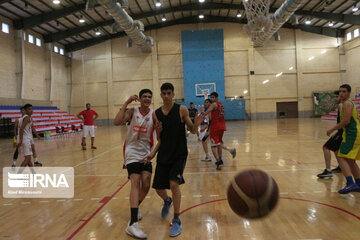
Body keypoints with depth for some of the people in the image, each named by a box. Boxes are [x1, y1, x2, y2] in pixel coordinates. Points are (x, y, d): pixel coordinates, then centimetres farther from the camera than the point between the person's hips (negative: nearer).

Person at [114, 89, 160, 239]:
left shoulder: (154, 115, 1)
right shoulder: (132, 112, -3)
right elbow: (117, 122, -21)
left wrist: (153, 152, -14)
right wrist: (126, 103, -19)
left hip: (146, 154, 3)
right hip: (132, 152, -3)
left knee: (146, 185, 1)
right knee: (136, 183, -15)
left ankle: (136, 206, 33)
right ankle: (132, 224, -17)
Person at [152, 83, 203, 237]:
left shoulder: (182, 110, -5)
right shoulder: (156, 114, 4)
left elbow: (192, 131, -2)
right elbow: (159, 137, 10)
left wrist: (196, 125, -24)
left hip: (179, 153, -4)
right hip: (164, 154, 4)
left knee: (174, 183, -20)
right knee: (158, 188, 7)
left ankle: (176, 221, 0)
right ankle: (167, 201, 45)